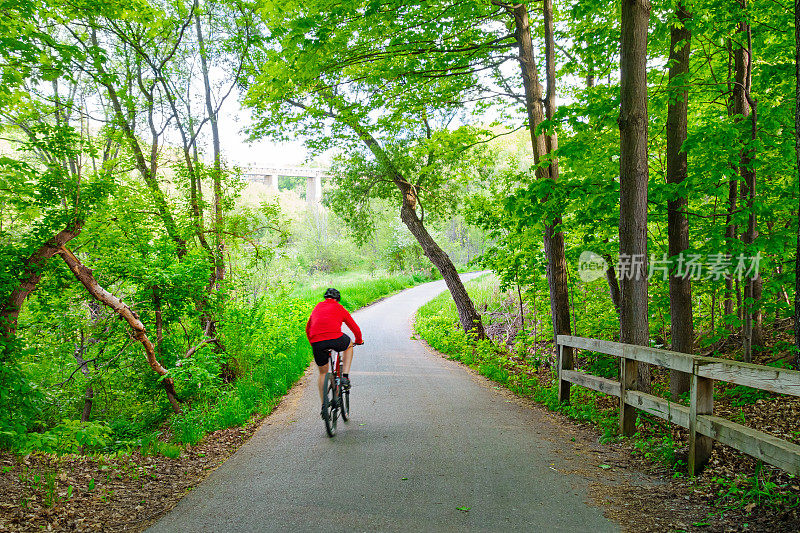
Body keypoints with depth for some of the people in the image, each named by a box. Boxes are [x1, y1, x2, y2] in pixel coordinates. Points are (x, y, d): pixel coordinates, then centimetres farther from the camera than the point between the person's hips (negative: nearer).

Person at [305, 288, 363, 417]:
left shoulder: (317, 307, 29)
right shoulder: (339, 308, 19)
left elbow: (307, 329, 35)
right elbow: (355, 328, 24)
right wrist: (359, 341, 43)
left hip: (317, 343, 3)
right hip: (336, 340, -3)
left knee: (323, 373, 22)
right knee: (349, 345, 32)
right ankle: (345, 377, 19)